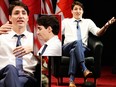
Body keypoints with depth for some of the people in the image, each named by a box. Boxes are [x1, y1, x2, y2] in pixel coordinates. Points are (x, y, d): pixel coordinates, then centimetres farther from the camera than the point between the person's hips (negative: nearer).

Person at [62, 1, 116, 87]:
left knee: (73, 51, -37)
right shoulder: (66, 21, 19)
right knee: (77, 42, -36)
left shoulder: (88, 22, 20)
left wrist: (106, 26, -15)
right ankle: (84, 69, -50)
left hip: (82, 48, 0)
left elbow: (98, 32, 4)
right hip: (67, 47, 0)